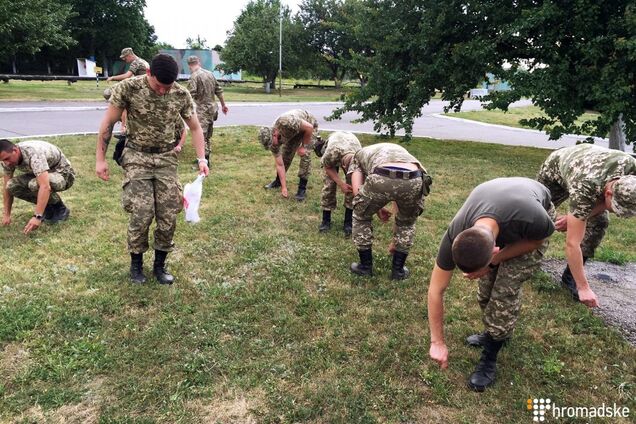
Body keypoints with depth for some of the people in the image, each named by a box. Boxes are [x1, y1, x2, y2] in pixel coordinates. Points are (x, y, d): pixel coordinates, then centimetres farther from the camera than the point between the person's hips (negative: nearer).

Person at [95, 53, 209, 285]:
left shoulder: (181, 94, -7)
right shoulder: (128, 88, -14)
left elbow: (195, 128, 4)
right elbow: (108, 123, -4)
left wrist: (201, 158, -9)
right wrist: (100, 159, -4)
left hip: (166, 158, 3)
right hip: (137, 157, -2)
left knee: (168, 216, -2)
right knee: (142, 214, -11)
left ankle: (159, 265, 18)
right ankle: (136, 264, 14)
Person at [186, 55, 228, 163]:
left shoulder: (194, 76, -12)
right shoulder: (210, 73, 10)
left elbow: (191, 94, -22)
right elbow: (219, 91, 14)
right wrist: (223, 105, 22)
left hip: (203, 109, -8)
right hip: (213, 107, 8)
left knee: (201, 135, -6)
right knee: (208, 135, 16)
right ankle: (206, 158, 25)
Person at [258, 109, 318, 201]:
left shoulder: (286, 122, -43)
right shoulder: (272, 140, -20)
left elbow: (309, 127, -31)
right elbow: (279, 165, -16)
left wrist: (303, 146, -22)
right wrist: (284, 187, -17)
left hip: (309, 124, -5)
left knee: (304, 154, -17)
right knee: (286, 153, 3)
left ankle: (302, 188, -9)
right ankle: (278, 181, 25)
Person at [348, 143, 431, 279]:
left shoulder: (359, 154, 36)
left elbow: (357, 190, 15)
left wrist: (377, 208, 33)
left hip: (382, 178, -3)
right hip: (413, 180, 3)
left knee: (361, 217, 29)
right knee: (407, 223, 35)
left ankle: (365, 266, 36)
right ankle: (398, 269, 38)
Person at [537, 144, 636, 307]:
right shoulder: (584, 190, -46)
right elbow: (572, 243, -42)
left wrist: (575, 216, -29)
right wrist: (583, 287, -39)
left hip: (586, 166, 4)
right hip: (556, 167, -4)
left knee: (600, 222, -11)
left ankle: (569, 276, 0)